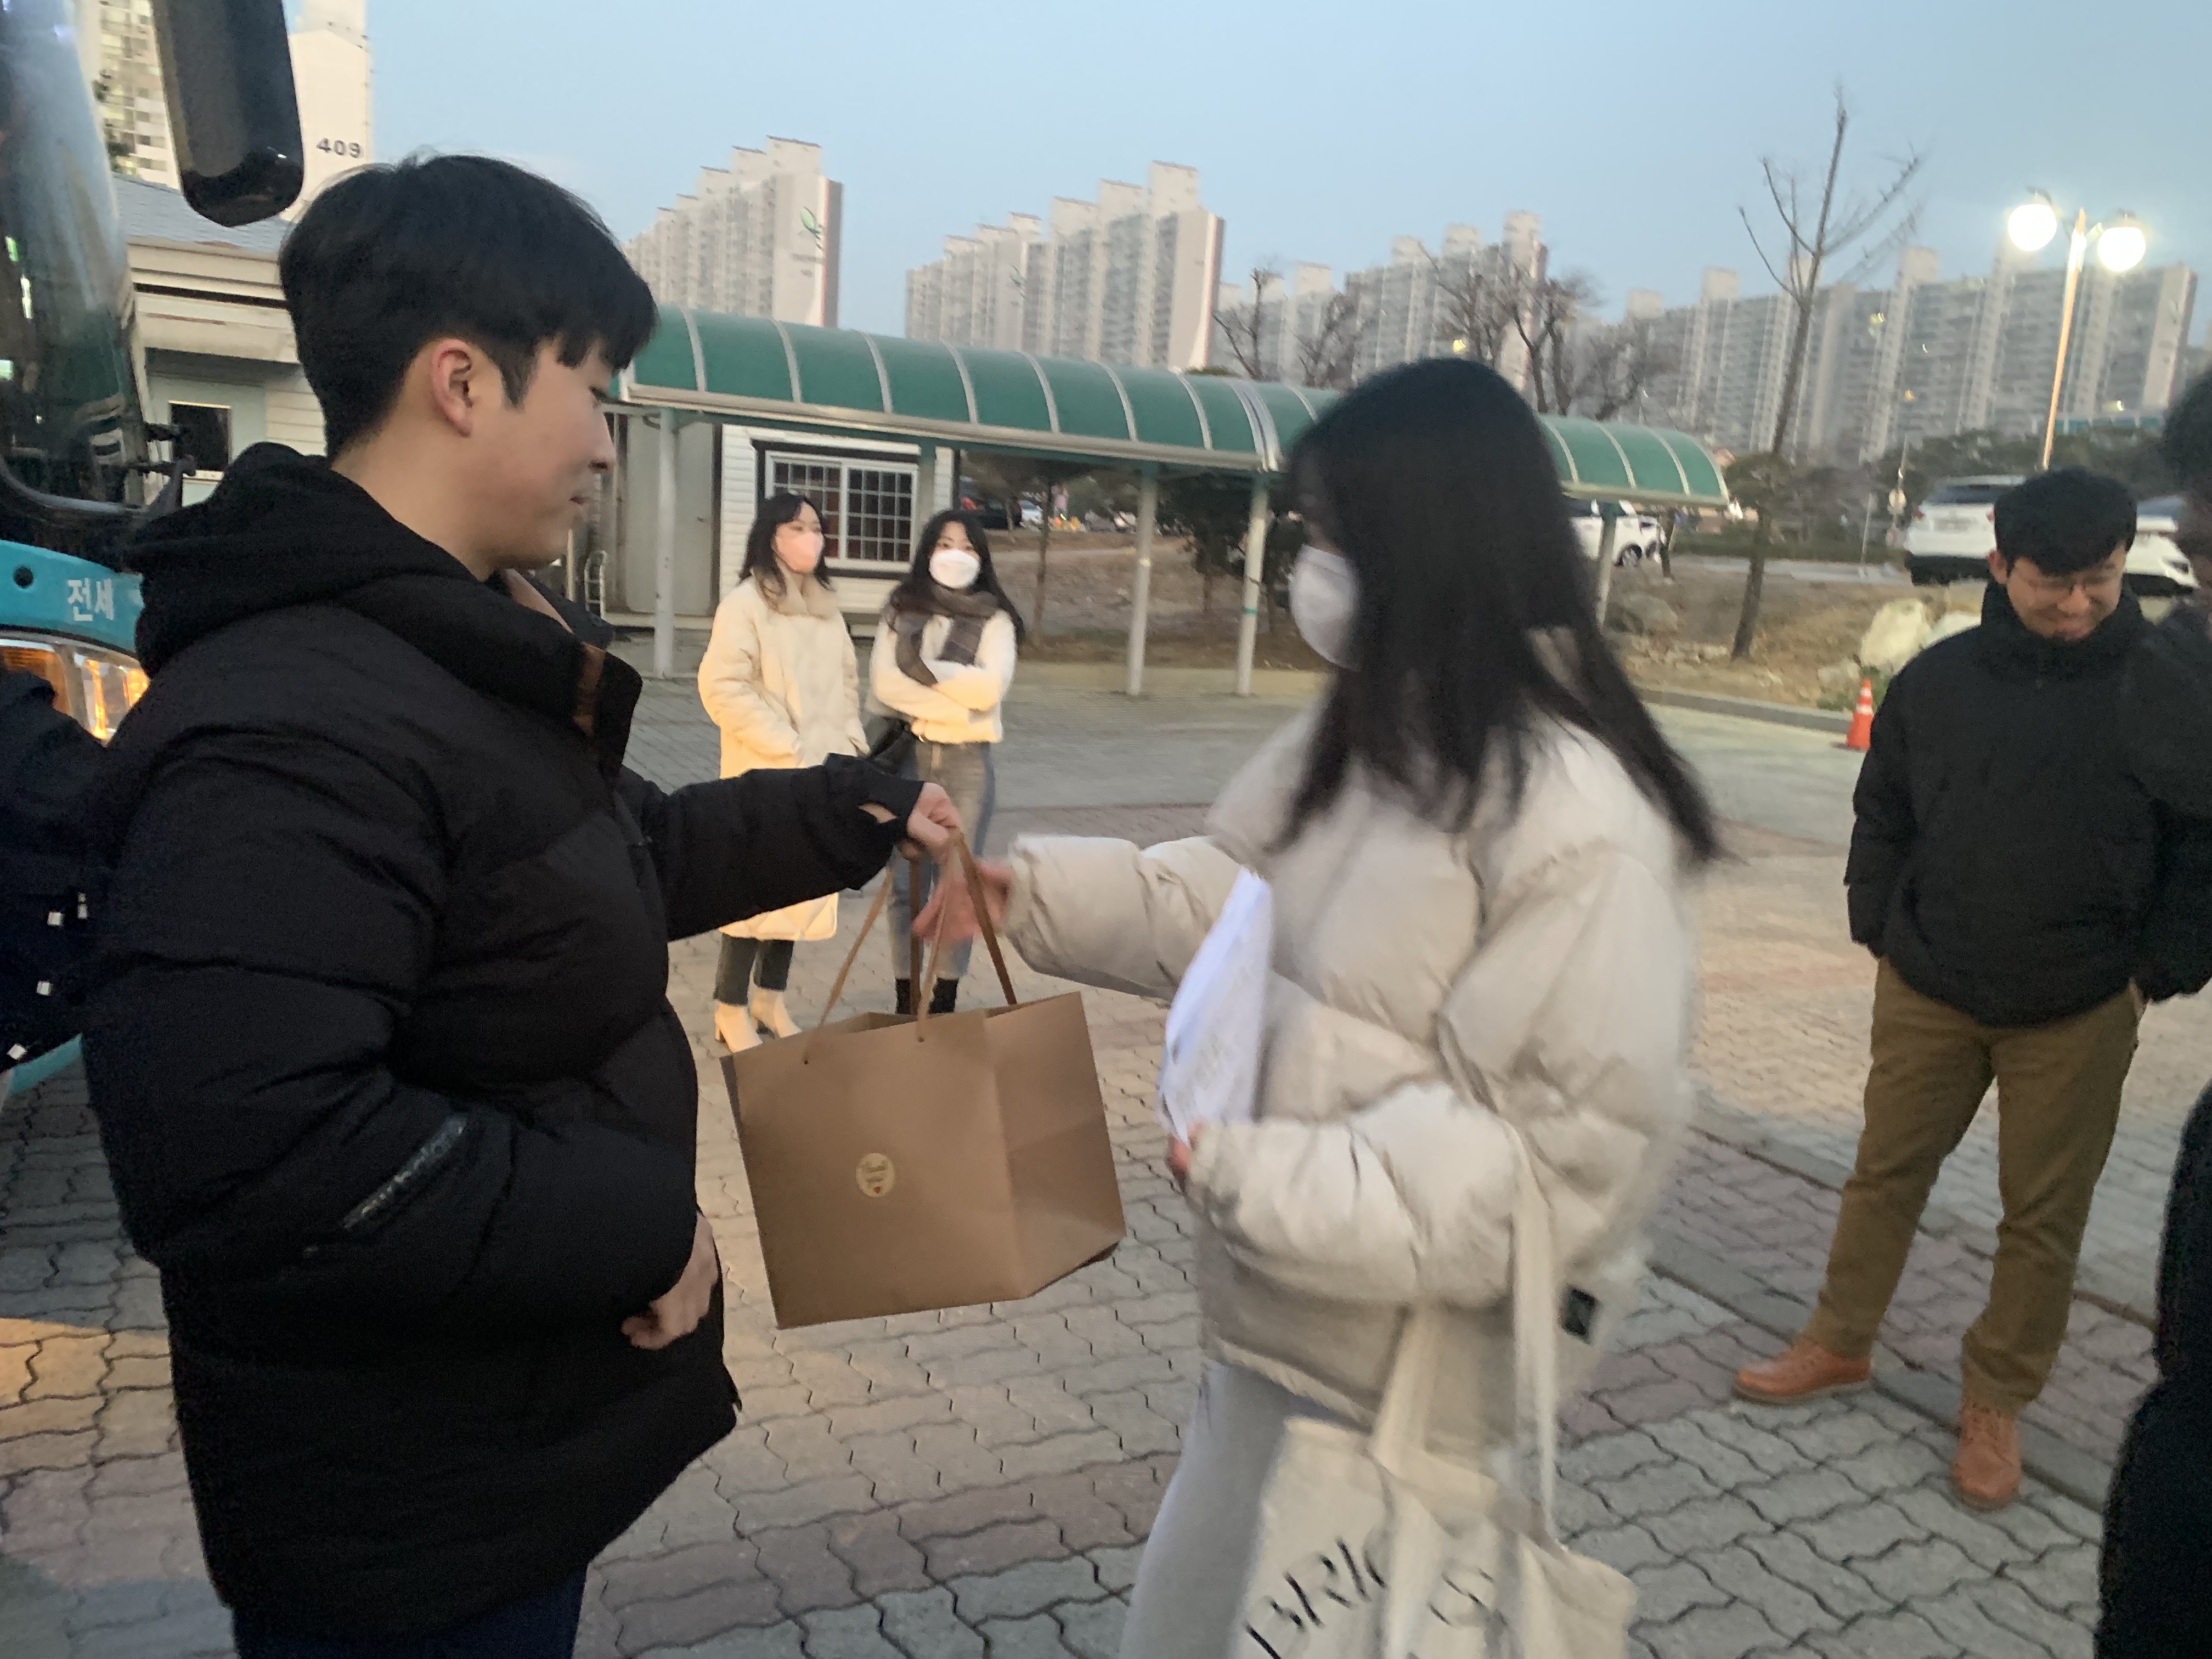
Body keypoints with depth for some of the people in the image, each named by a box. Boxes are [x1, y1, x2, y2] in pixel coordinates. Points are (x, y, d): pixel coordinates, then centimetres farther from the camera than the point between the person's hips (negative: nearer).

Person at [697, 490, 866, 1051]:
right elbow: (722, 688, -14)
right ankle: (732, 1012, 8)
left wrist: (850, 742, 5)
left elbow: (847, 681, 20)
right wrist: (792, 753, -16)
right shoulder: (745, 603, -8)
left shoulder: (827, 607, 12)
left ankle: (769, 997, 25)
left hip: (822, 774, 6)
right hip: (766, 776, -6)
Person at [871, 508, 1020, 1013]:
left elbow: (990, 687, -13)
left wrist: (924, 668, -9)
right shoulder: (901, 610, 8)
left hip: (968, 761, -1)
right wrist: (956, 706, -12)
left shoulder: (994, 619, 3)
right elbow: (883, 681, -6)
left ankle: (946, 999, 14)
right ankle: (904, 999, 14)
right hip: (909, 755, 1)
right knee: (906, 882, 4)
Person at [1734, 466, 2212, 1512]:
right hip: (1928, 993, 2)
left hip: (2080, 1013, -1)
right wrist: (1882, 931, 4)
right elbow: (1882, 816, 10)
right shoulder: (1939, 679, 0)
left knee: (2045, 1212, 9)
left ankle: (1997, 1401, 25)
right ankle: (1840, 1345, 29)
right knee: (1887, 1171, 12)